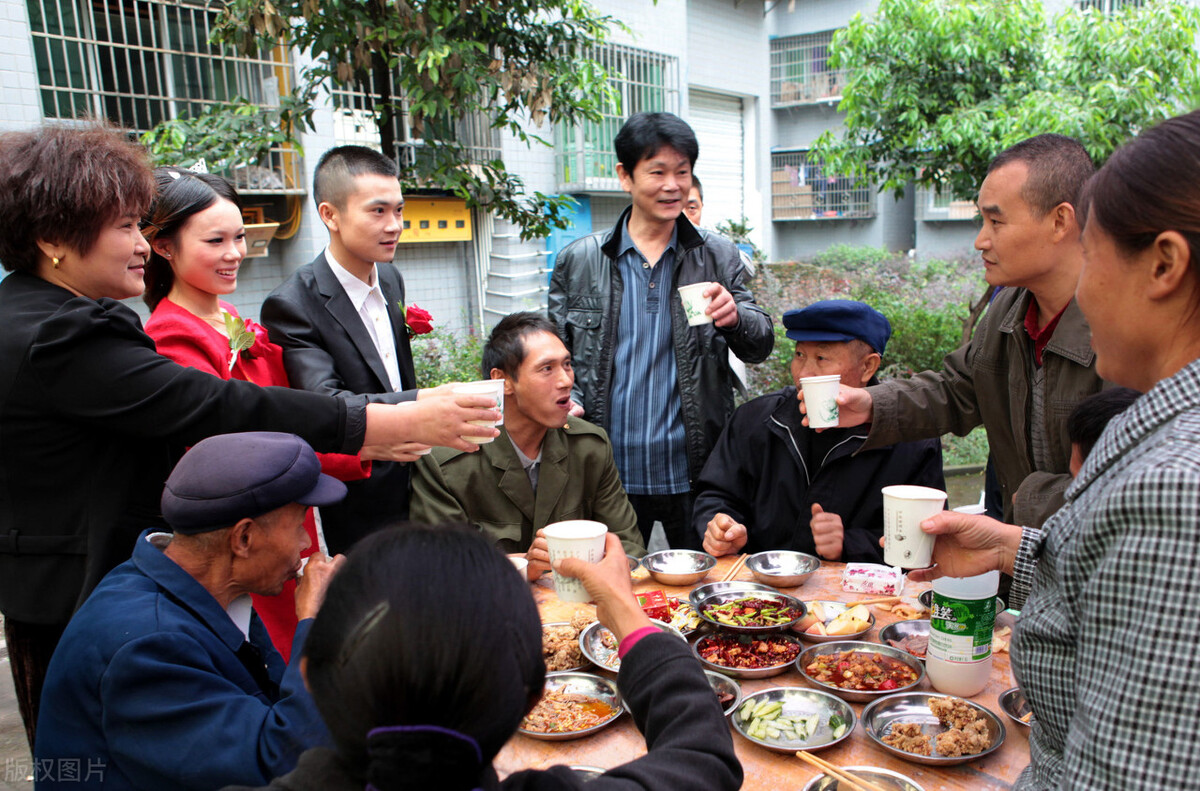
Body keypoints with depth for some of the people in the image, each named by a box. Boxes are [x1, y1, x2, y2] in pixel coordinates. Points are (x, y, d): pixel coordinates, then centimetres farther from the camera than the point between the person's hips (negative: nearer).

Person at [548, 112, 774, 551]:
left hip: (694, 473, 0)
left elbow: (761, 346, 2)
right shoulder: (578, 261, 3)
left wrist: (734, 316, -19)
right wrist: (567, 401, -10)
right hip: (610, 476, 0)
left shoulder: (718, 256, 4)